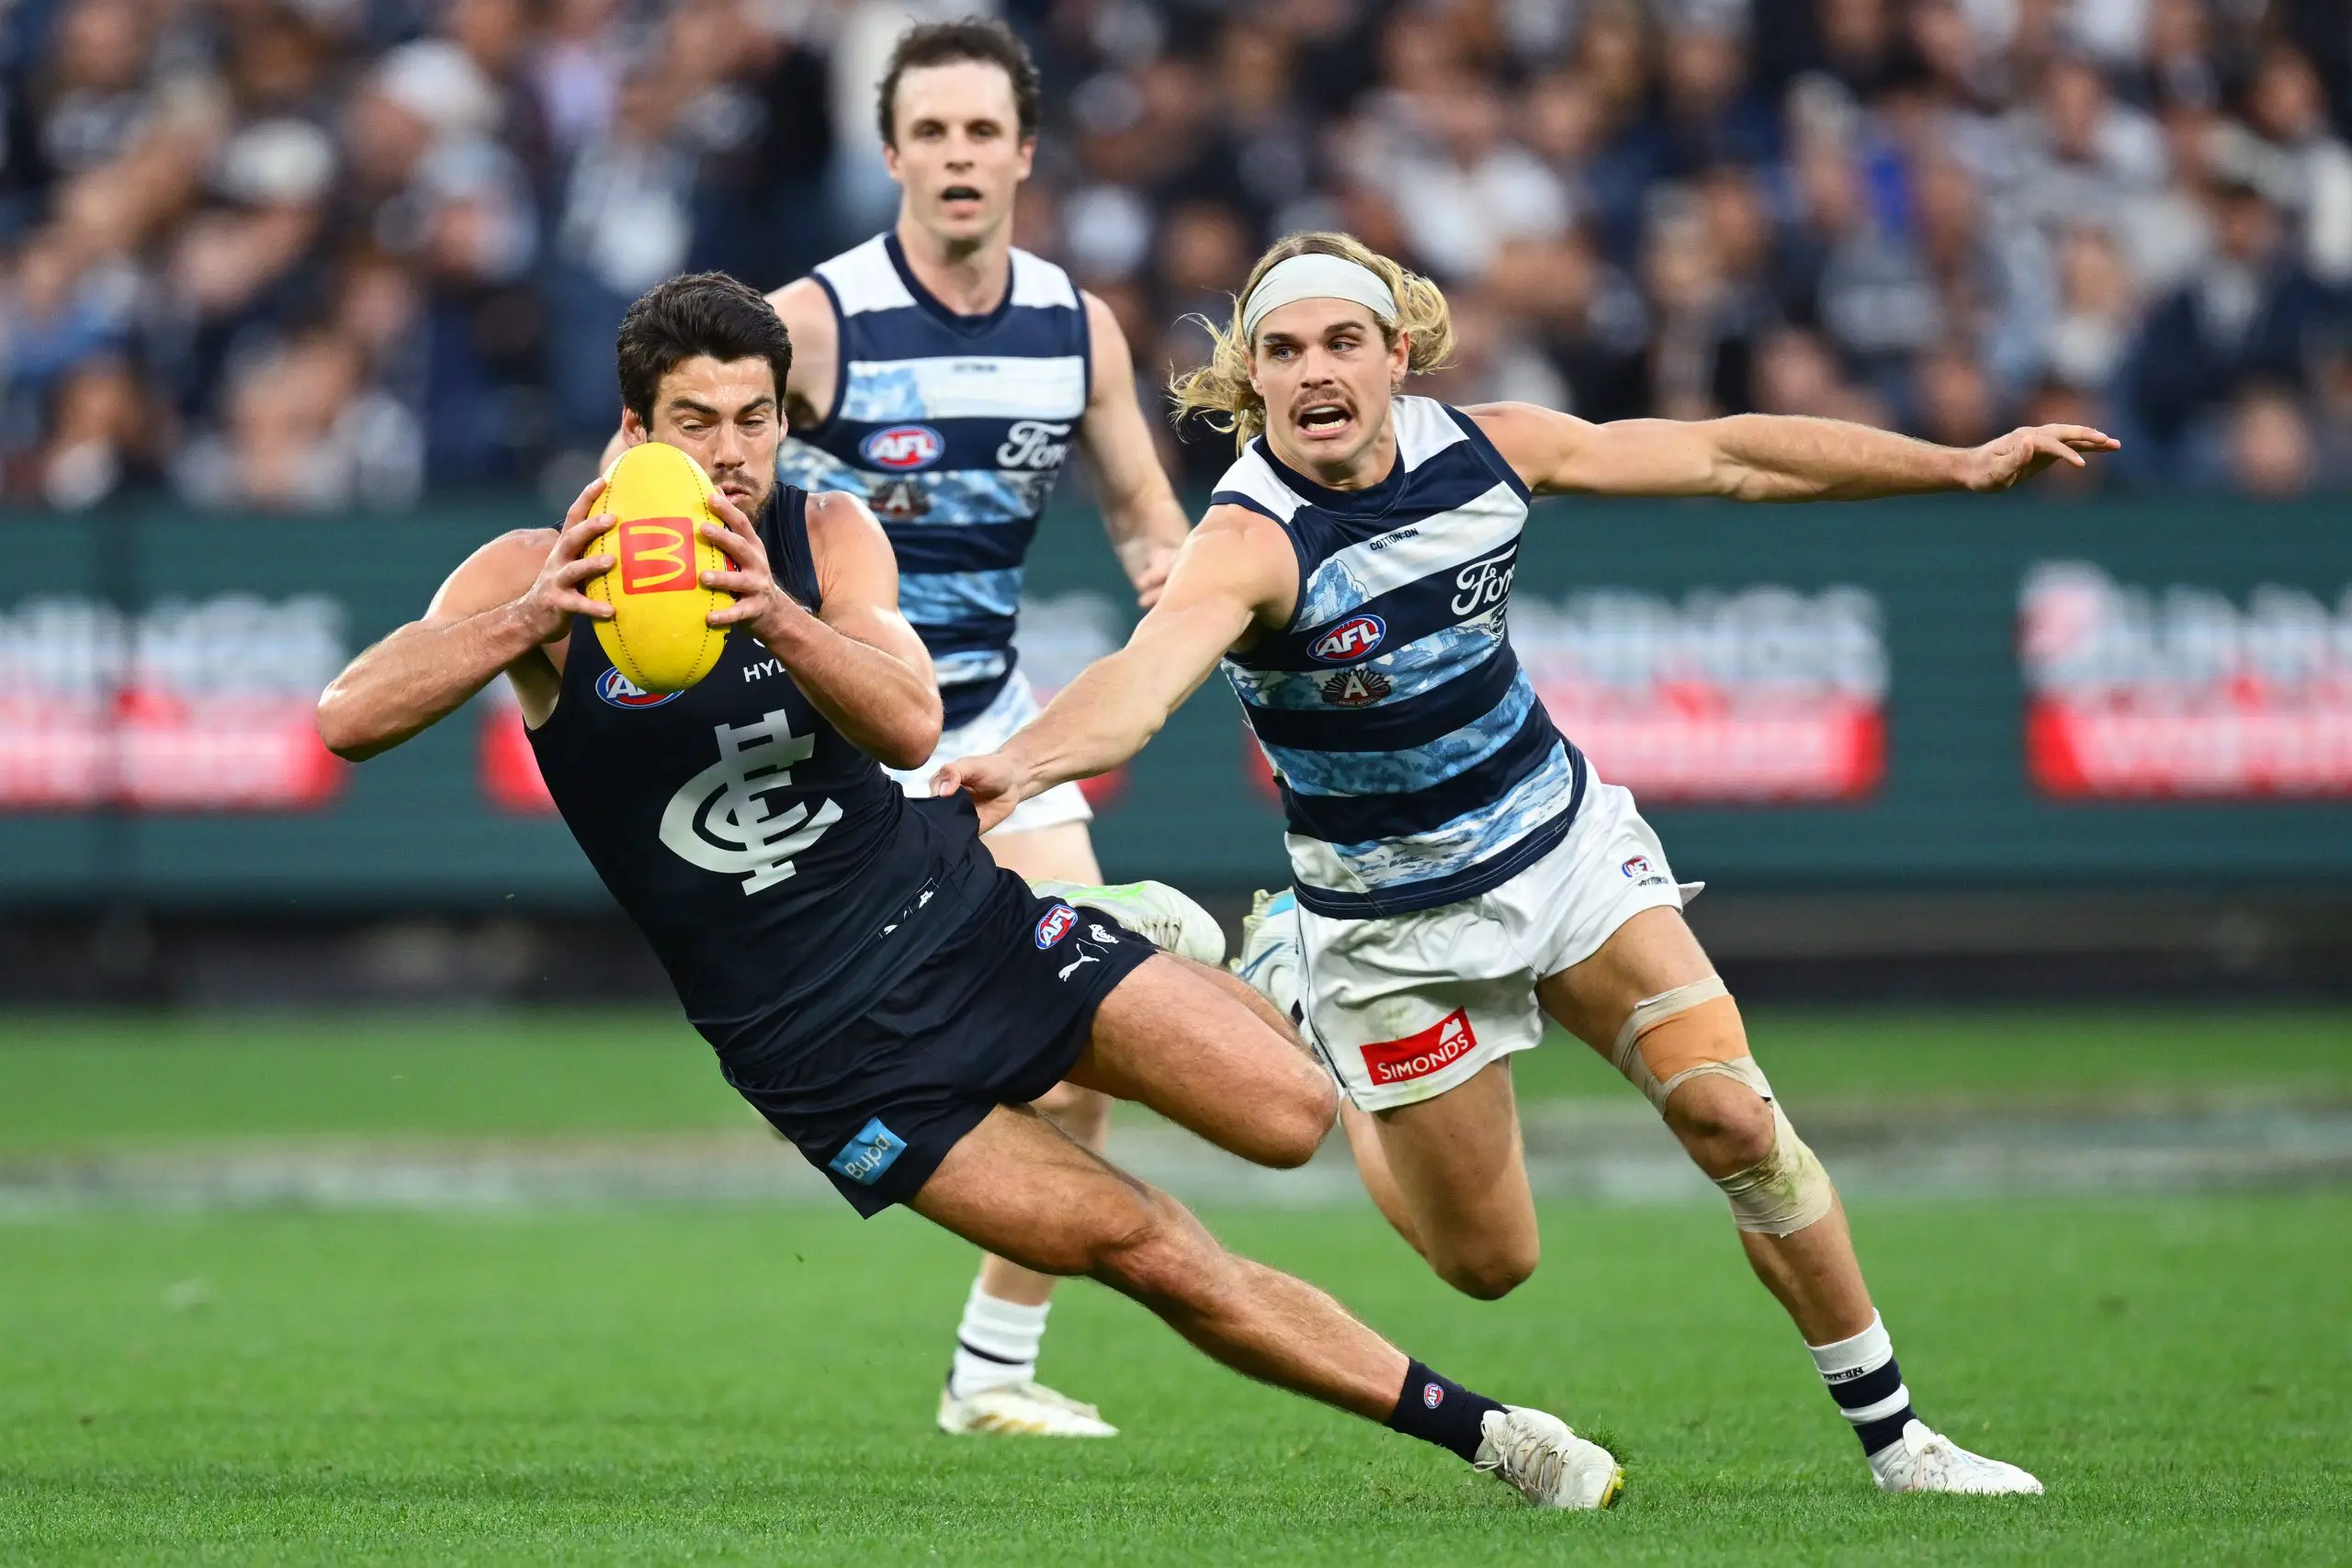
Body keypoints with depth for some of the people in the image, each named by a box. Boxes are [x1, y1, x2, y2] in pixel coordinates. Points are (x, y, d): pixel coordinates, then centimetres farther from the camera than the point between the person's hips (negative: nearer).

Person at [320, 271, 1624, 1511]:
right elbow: (347, 719, -24)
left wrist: (774, 613, -41)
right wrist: (524, 623, -38)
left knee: (1290, 1115, -12)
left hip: (957, 916, 2)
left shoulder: (826, 536, -5)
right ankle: (1473, 1432, 3)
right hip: (820, 1051, -2)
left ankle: (1143, 942, 23)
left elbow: (911, 723, -23)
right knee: (1148, 1252, -9)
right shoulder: (543, 577, -11)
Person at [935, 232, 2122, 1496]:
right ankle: (1293, 994, 33)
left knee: (1729, 1114, -12)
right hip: (1395, 927, -4)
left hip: (1567, 840, 4)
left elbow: (1725, 456, -1)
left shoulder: (1481, 448, -11)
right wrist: (1022, 762, -71)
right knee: (1486, 1263, 7)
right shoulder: (1251, 538, -29)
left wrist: (1963, 467, 0)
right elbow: (1152, 665, -50)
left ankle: (1890, 1436, 4)